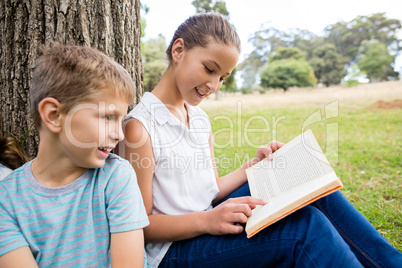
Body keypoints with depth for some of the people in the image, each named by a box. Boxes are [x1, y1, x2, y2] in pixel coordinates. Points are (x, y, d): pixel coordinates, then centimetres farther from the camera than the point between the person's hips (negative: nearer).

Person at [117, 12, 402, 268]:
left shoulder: (201, 119, 8)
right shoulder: (140, 125, -15)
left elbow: (212, 190, 11)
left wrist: (255, 164, -2)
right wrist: (206, 221, -27)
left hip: (207, 225, 7)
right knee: (306, 227, -25)